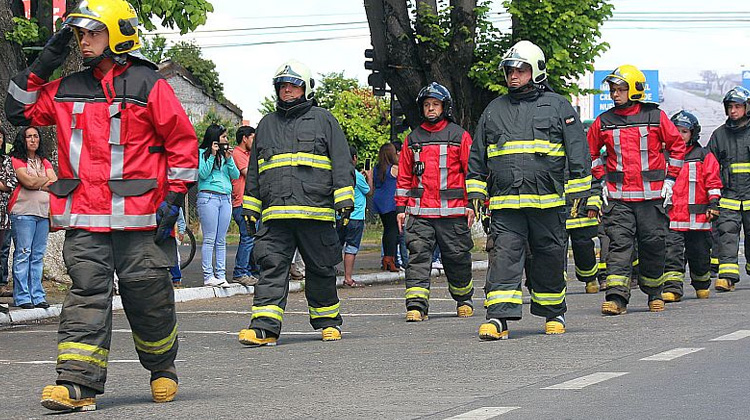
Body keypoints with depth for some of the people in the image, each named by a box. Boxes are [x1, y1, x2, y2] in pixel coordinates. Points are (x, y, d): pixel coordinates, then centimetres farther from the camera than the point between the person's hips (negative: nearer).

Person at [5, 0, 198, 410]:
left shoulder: (149, 85, 0)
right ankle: (78, 383, -10)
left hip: (138, 219, -3)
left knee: (147, 297, 5)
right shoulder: (68, 89, 13)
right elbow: (19, 111, 17)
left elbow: (183, 142, 2)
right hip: (84, 221, 3)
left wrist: (174, 197, -4)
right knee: (86, 295, -5)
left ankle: (162, 370, 27)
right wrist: (42, 66, 8)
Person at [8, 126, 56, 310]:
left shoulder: (44, 162, 20)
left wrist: (36, 182, -7)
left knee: (38, 256, 4)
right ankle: (22, 297, -6)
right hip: (23, 213, -6)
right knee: (23, 254, -7)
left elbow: (55, 183, 7)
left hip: (43, 212, 6)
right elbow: (27, 181, -11)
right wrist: (46, 180, 2)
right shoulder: (16, 159, 1)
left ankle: (37, 296, 5)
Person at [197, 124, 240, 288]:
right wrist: (212, 155, -11)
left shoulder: (224, 153, 18)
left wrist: (229, 159, -3)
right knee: (209, 239, -7)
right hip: (208, 197, -5)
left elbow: (236, 175, 10)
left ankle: (221, 275, 4)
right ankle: (208, 276, -8)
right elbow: (203, 174, -8)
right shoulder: (201, 152, 3)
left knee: (221, 240, 4)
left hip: (226, 199, 5)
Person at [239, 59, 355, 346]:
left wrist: (344, 199, -6)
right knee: (272, 268, -8)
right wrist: (250, 206, 18)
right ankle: (264, 327, -13)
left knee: (321, 270, 5)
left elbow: (341, 162, 4)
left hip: (317, 213, -2)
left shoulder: (323, 120, 9)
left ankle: (328, 322, 19)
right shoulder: (267, 125, 21)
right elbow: (253, 171, 25)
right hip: (276, 214, 3)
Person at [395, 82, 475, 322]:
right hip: (419, 213, 2)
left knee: (457, 257, 6)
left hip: (452, 212, -2)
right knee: (418, 257, -8)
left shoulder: (459, 136, 5)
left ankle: (464, 300, 26)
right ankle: (416, 305, -12)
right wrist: (401, 207, 11)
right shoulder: (413, 140, 14)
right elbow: (404, 176, 17)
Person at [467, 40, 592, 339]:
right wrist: (476, 190, 14)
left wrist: (579, 192, -1)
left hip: (548, 201, -2)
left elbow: (577, 152, 4)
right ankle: (498, 318, -14)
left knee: (550, 258, 8)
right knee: (504, 256, -9)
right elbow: (477, 156, 20)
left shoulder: (558, 106, 5)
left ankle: (553, 314, 24)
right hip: (505, 203, 2)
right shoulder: (494, 110, 15)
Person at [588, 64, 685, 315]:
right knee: (619, 244, -8)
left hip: (652, 195, -1)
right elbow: (590, 151, 20)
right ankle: (616, 297, -15)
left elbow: (677, 145, 8)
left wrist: (669, 179, 4)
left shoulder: (655, 117, 0)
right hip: (617, 196, 1)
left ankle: (654, 294, 22)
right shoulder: (604, 122, 6)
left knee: (653, 244, 5)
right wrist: (602, 180, 11)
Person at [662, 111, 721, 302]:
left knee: (699, 255, 10)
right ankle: (672, 289, -13)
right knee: (671, 254, -11)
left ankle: (702, 286, 30)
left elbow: (713, 182, 3)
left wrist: (714, 203, -6)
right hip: (671, 218, 1)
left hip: (698, 219, -1)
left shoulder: (703, 156, 4)